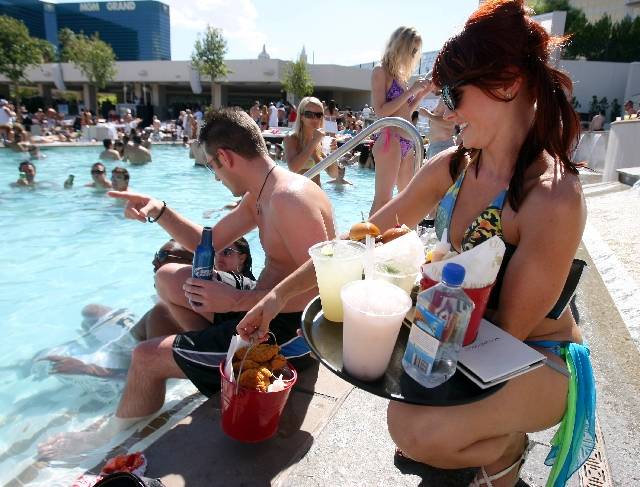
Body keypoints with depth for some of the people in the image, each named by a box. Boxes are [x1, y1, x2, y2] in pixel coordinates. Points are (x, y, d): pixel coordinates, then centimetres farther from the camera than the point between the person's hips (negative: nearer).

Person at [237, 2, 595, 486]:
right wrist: (280, 294, -8)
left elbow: (507, 329, -22)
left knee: (415, 431, -28)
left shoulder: (554, 199, -29)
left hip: (538, 360, -7)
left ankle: (506, 446, 10)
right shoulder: (452, 166, -8)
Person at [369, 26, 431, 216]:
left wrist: (422, 93, 12)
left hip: (407, 143, 9)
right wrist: (411, 91, -11)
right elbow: (381, 110, -13)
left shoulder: (401, 75, 19)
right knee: (382, 199, -10)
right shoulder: (381, 71, -2)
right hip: (389, 139, -9)